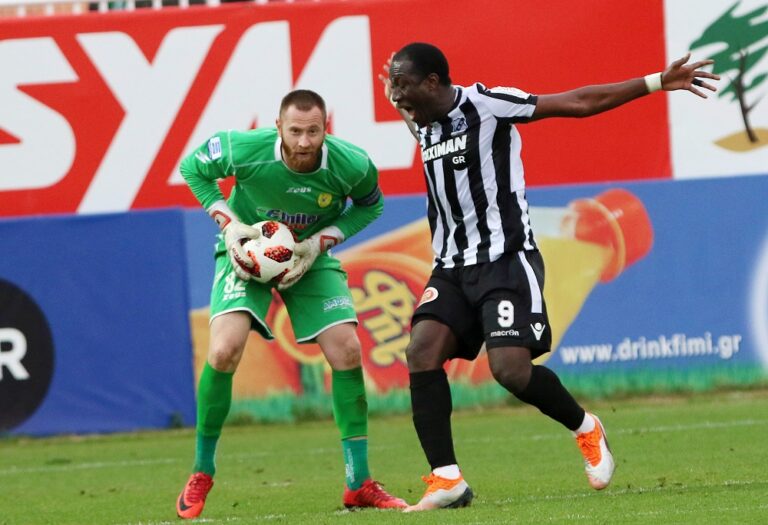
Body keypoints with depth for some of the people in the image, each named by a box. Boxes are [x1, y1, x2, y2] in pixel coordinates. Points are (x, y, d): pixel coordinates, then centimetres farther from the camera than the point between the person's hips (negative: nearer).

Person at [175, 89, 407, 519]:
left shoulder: (352, 164, -23)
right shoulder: (244, 150, -28)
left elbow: (370, 205, 0)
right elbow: (193, 168, -7)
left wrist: (321, 241, -15)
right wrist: (229, 223, -18)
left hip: (311, 257, 2)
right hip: (247, 252, -2)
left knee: (347, 350, -11)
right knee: (225, 350, -22)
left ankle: (359, 483, 1)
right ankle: (201, 475, -4)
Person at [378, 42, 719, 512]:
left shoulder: (485, 105, -10)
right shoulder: (422, 124, 12)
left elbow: (575, 103, -9)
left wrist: (656, 83, -11)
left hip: (506, 260, -7)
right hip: (453, 267, 7)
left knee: (511, 368, -19)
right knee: (422, 350, -16)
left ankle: (586, 428, 13)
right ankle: (446, 479, -15)